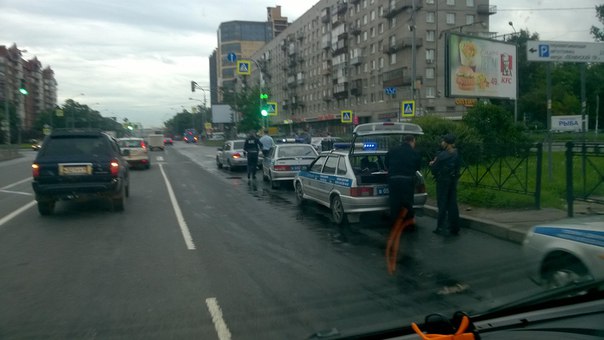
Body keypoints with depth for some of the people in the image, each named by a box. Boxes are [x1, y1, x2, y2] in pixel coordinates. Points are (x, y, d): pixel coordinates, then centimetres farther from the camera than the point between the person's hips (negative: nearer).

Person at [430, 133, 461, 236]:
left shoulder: (442, 155, -17)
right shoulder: (456, 154, 6)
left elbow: (434, 169, -14)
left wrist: (432, 164, 10)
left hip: (443, 181, -6)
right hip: (453, 181, 7)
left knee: (442, 204, -1)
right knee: (452, 204, 10)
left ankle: (441, 228, 2)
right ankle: (454, 228, 15)